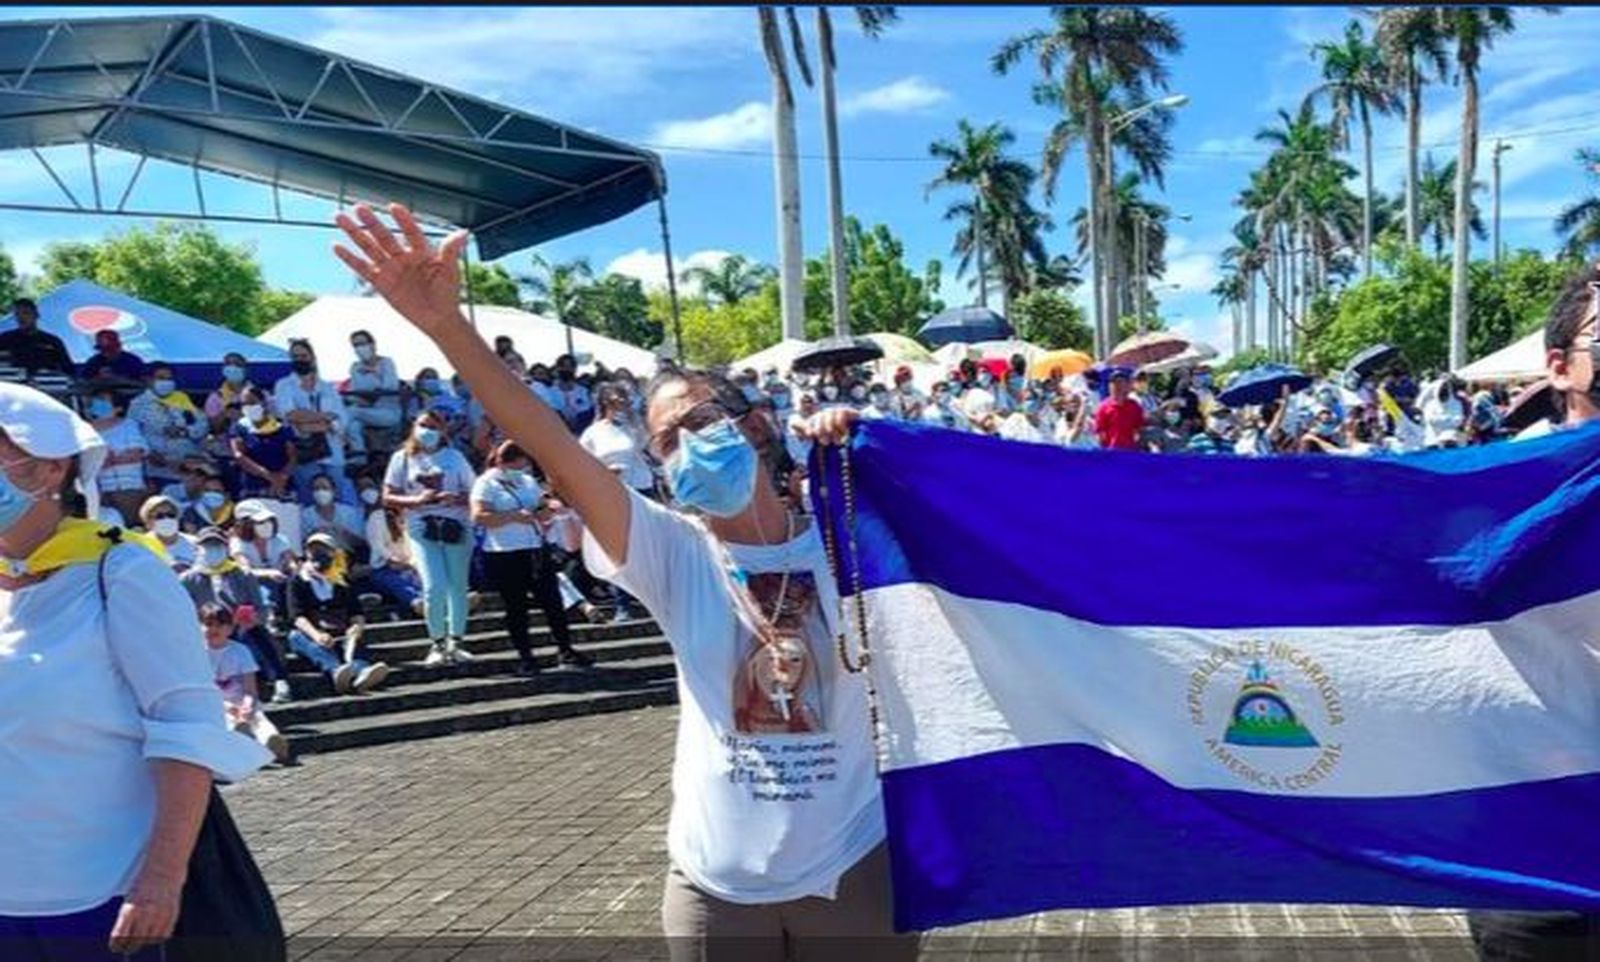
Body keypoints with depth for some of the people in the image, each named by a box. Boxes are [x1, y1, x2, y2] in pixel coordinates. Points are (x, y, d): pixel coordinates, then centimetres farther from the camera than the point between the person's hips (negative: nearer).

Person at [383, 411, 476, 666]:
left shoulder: (454, 457, 9)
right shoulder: (402, 458, 8)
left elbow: (472, 492, 7)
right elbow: (388, 498, 6)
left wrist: (457, 499, -15)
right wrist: (416, 500, -11)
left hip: (455, 526, 1)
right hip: (422, 528, -1)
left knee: (457, 586, 5)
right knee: (434, 586, -12)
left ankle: (455, 642, 18)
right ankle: (437, 643, 3)